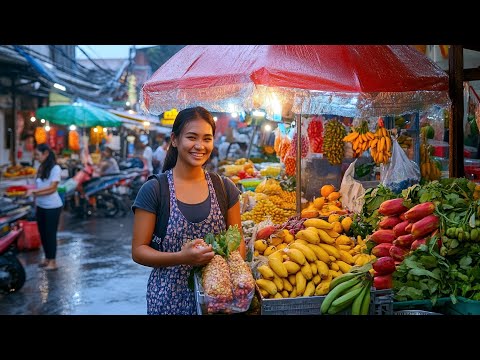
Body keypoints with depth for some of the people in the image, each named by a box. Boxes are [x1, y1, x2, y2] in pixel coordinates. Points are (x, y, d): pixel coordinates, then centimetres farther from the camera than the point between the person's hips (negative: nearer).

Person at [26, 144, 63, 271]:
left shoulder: (55, 168, -12)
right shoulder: (41, 168, 8)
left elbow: (52, 188, -18)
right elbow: (38, 187, 9)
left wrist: (34, 191, -23)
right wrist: (35, 204, 7)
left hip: (52, 207, -7)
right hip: (41, 206, 7)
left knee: (50, 233, -1)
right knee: (42, 233, 12)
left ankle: (52, 262, 9)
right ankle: (47, 258, 26)